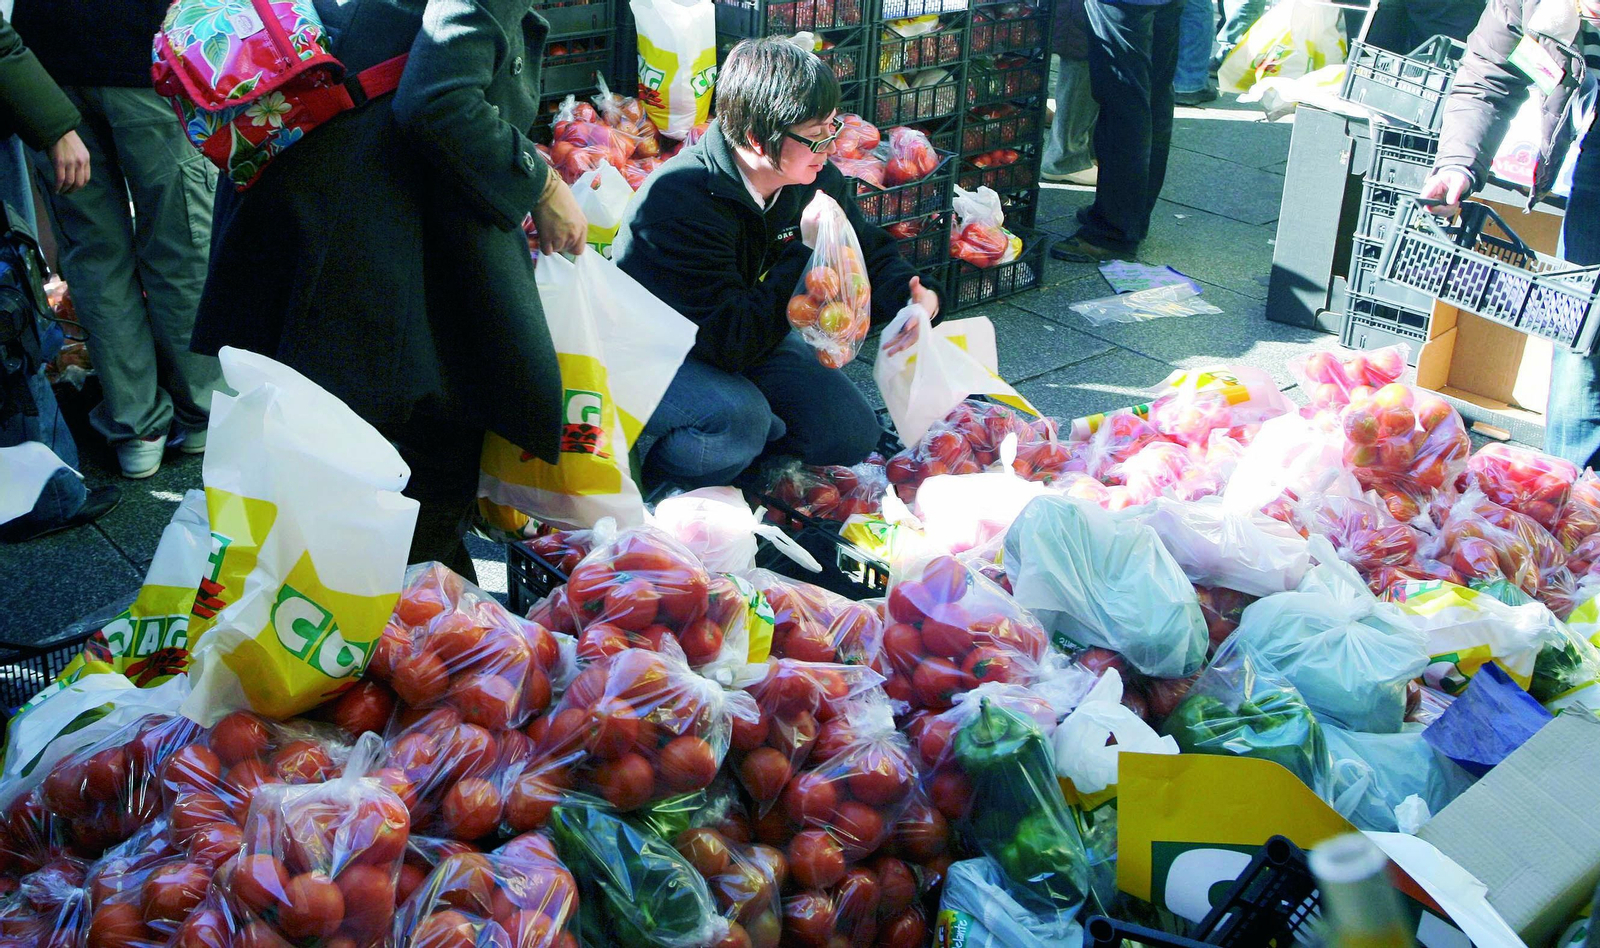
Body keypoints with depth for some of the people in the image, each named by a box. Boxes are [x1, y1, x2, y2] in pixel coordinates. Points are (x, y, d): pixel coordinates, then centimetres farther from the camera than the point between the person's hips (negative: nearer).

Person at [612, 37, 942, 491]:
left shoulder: (814, 179, -11)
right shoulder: (680, 202, -33)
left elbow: (869, 250, 8)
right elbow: (733, 343, -37)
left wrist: (912, 293, -15)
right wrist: (806, 253, -35)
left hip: (750, 335, 7)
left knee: (853, 436, -2)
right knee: (738, 419, -37)